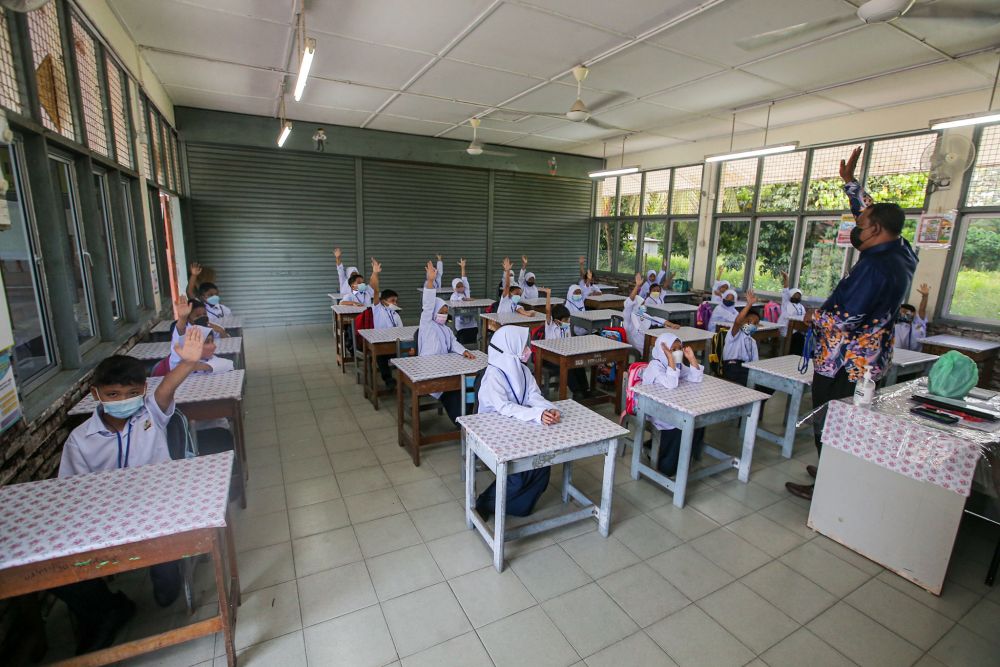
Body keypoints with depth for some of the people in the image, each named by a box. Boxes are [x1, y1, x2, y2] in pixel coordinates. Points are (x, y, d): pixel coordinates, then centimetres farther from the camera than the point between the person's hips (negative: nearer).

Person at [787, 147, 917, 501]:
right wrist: (850, 181, 24)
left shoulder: (876, 265, -24)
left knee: (827, 423, 1)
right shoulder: (898, 252, 5)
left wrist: (817, 317, -5)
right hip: (866, 358, 10)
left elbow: (847, 319, -25)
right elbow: (869, 215, 20)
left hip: (846, 362, -10)